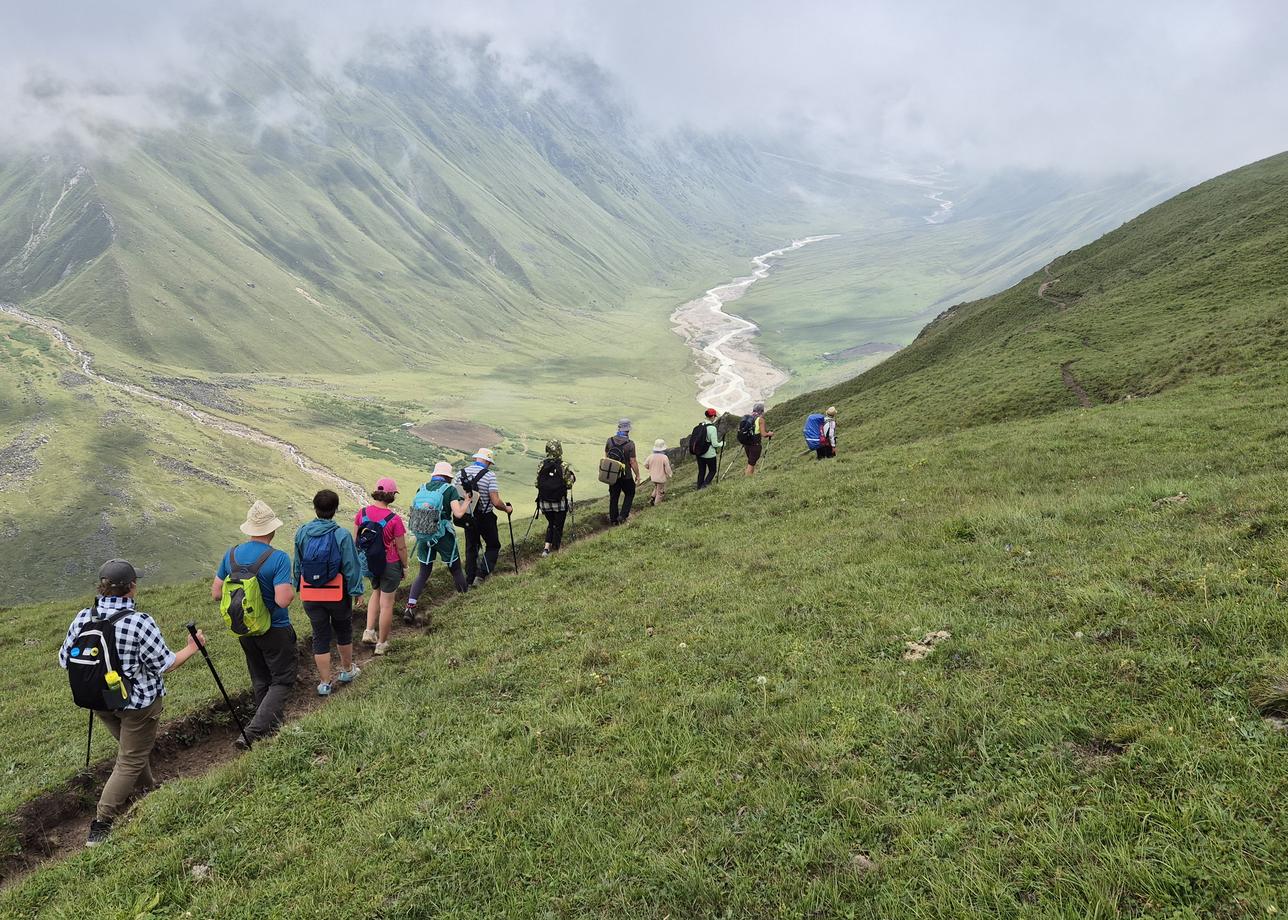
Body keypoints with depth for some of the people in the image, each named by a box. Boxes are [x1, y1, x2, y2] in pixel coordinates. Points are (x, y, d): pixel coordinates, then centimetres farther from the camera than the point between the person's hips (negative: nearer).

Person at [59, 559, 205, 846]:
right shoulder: (140, 623, -26)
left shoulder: (83, 618, -11)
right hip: (138, 702, -6)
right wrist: (192, 648, -2)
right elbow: (165, 664, -18)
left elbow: (65, 660, 1)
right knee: (130, 762, 9)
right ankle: (101, 825, 7)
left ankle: (148, 792, 44)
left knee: (133, 747, 28)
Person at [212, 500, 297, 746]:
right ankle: (253, 732, -6)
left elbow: (216, 593, 2)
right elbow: (283, 599, -30)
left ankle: (269, 726, 34)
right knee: (282, 680, 7)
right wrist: (291, 589, -9)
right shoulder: (278, 558, -23)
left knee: (260, 680, 22)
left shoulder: (231, 555, -4)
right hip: (275, 631, -6)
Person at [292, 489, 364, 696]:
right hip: (338, 593, -2)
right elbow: (351, 566, -13)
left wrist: (298, 586, 18)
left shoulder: (302, 533, -6)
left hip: (310, 594, 2)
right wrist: (357, 590, -2)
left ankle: (324, 683, 15)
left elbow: (297, 564, 5)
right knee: (343, 631, 20)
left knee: (320, 636, 11)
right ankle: (347, 670, 38)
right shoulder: (342, 535, -17)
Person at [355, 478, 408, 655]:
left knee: (376, 593, 30)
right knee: (386, 603, 10)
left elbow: (355, 540, 3)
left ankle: (369, 631, 20)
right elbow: (401, 547, -14)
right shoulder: (394, 519, -22)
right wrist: (405, 566, 2)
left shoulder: (362, 513, -8)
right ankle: (382, 644, 22)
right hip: (390, 565, -5)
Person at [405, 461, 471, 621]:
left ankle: (410, 608, 2)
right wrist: (468, 500, 1)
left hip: (423, 536, 4)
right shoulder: (450, 489, -5)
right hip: (443, 536, -3)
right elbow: (458, 513, -14)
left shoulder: (422, 488, 7)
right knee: (456, 570, 15)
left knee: (423, 573, 14)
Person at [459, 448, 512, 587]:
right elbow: (496, 502, -19)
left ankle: (470, 579, 20)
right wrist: (507, 509, -2)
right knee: (493, 546, 13)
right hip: (485, 517, -4)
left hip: (468, 517, 4)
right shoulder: (489, 475, -17)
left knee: (471, 548, 16)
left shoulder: (462, 472, -2)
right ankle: (481, 575, -1)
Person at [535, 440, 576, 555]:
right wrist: (569, 501, -2)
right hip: (560, 503, -3)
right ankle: (555, 549, 18)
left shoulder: (541, 465, -2)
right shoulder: (564, 467, -12)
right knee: (558, 526, 12)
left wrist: (539, 502, 16)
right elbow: (568, 486, -11)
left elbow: (537, 484, 4)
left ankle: (547, 547, 9)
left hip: (545, 502, 3)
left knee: (550, 524, 21)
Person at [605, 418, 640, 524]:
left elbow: (606, 456, 7)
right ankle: (622, 516, 8)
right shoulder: (630, 444, -21)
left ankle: (613, 519, 22)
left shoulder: (610, 441, -6)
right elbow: (633, 462, -18)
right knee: (629, 494, 17)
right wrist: (637, 475, -5)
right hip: (626, 476, -4)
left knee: (613, 496, 15)